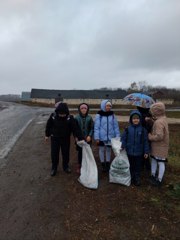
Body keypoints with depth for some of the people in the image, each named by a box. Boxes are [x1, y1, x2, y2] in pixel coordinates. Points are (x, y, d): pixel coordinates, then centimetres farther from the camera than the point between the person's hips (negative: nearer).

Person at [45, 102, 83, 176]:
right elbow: (48, 126, 0)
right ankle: (54, 168, 28)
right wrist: (47, 135, 8)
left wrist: (80, 138, -25)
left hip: (66, 139, 0)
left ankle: (65, 166, 35)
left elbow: (76, 128, -20)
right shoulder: (53, 116, -15)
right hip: (55, 138, 0)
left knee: (66, 153, 13)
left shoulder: (70, 118, -18)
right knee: (54, 154, 8)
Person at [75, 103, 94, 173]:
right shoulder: (77, 118, -4)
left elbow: (92, 128, -1)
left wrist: (90, 136, -12)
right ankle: (79, 166, 27)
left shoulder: (89, 118, -2)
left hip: (87, 138, 1)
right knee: (80, 152, 10)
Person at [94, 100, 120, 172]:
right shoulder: (99, 115, -9)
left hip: (110, 136, 3)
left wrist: (117, 135, -1)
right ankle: (103, 165, 27)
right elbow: (96, 127, -10)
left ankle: (108, 164, 32)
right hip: (102, 136, -2)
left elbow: (116, 126, 2)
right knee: (102, 149, 10)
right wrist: (97, 137, -13)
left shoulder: (112, 115, 0)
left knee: (109, 150, 15)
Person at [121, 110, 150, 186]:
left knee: (138, 166, 13)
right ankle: (131, 178, 33)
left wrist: (146, 152, -1)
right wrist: (123, 146, -17)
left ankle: (137, 179, 31)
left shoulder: (143, 130, -6)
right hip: (130, 152, 1)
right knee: (131, 166, 16)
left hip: (139, 153, 0)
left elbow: (145, 141, -2)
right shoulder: (127, 129, -5)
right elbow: (124, 139, -1)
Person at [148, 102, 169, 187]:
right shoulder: (163, 118, 4)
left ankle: (159, 180, 20)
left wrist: (149, 136, -16)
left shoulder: (158, 122, -27)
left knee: (160, 162, 5)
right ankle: (153, 176, 35)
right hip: (156, 146, 9)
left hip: (160, 146, -9)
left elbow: (159, 136, -31)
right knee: (153, 159, 20)